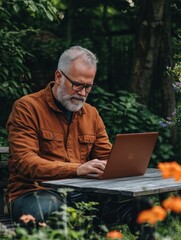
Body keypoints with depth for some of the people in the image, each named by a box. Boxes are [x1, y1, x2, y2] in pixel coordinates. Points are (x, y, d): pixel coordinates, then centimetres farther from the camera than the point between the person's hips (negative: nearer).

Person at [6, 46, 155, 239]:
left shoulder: (91, 113, 19)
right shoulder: (27, 108, -2)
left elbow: (106, 157, 23)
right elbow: (25, 162, -13)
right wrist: (77, 169, -27)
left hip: (81, 192, 5)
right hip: (33, 192, -4)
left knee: (141, 206, -20)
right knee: (51, 210, -42)